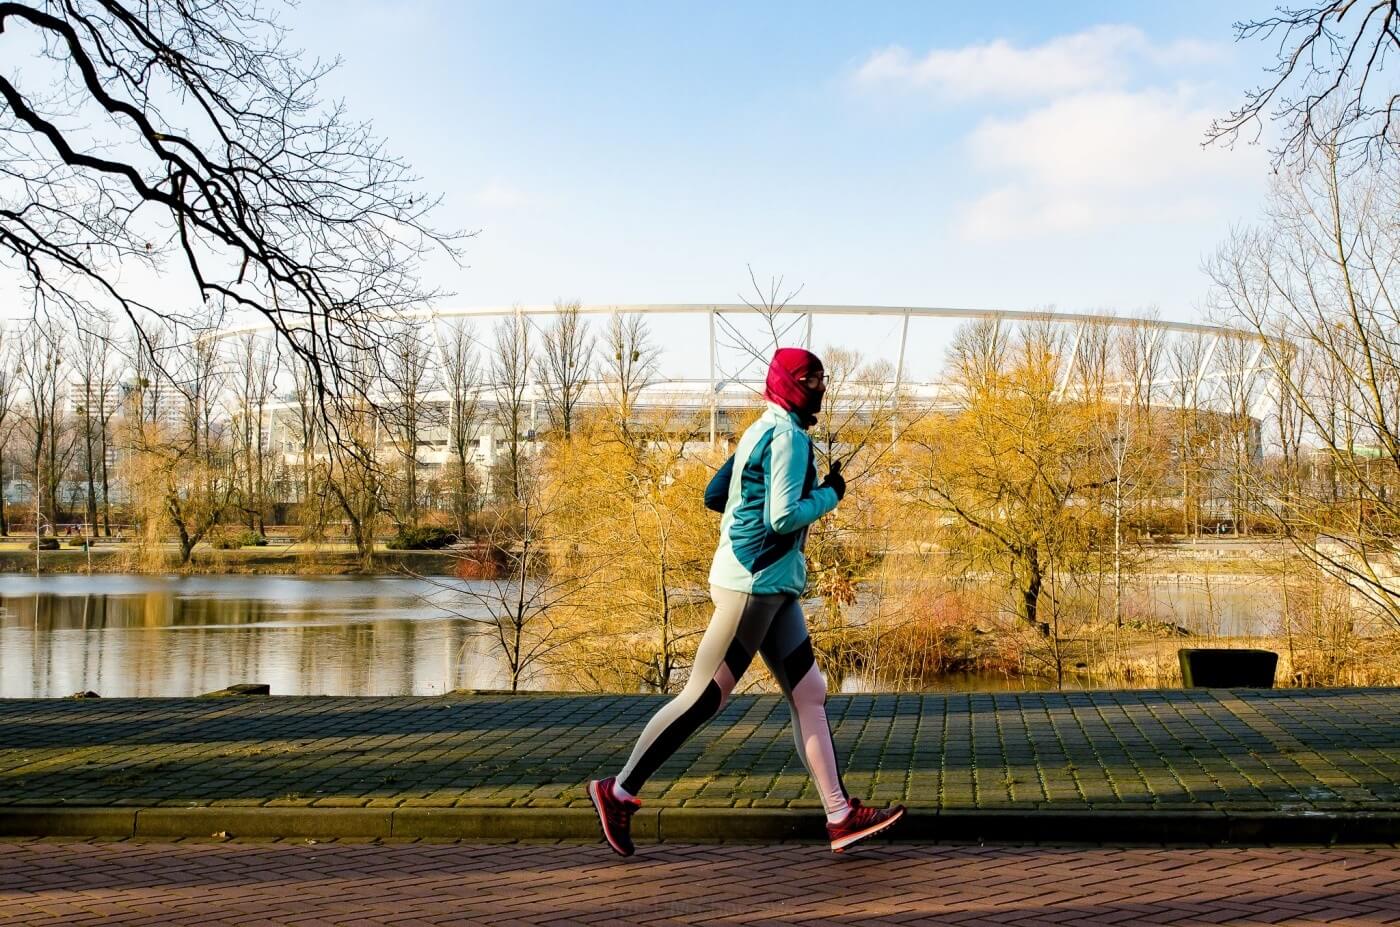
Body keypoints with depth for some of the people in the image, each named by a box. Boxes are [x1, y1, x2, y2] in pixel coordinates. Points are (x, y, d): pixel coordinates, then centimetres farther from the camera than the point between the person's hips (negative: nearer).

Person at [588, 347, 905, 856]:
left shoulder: (763, 431, 17)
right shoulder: (788, 436, -13)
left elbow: (714, 494, 20)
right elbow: (784, 518, -21)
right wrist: (830, 493, -7)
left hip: (772, 588, 10)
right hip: (754, 583, -10)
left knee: (809, 694, 6)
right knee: (704, 697, -4)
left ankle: (841, 815, 6)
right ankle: (619, 791, 5)